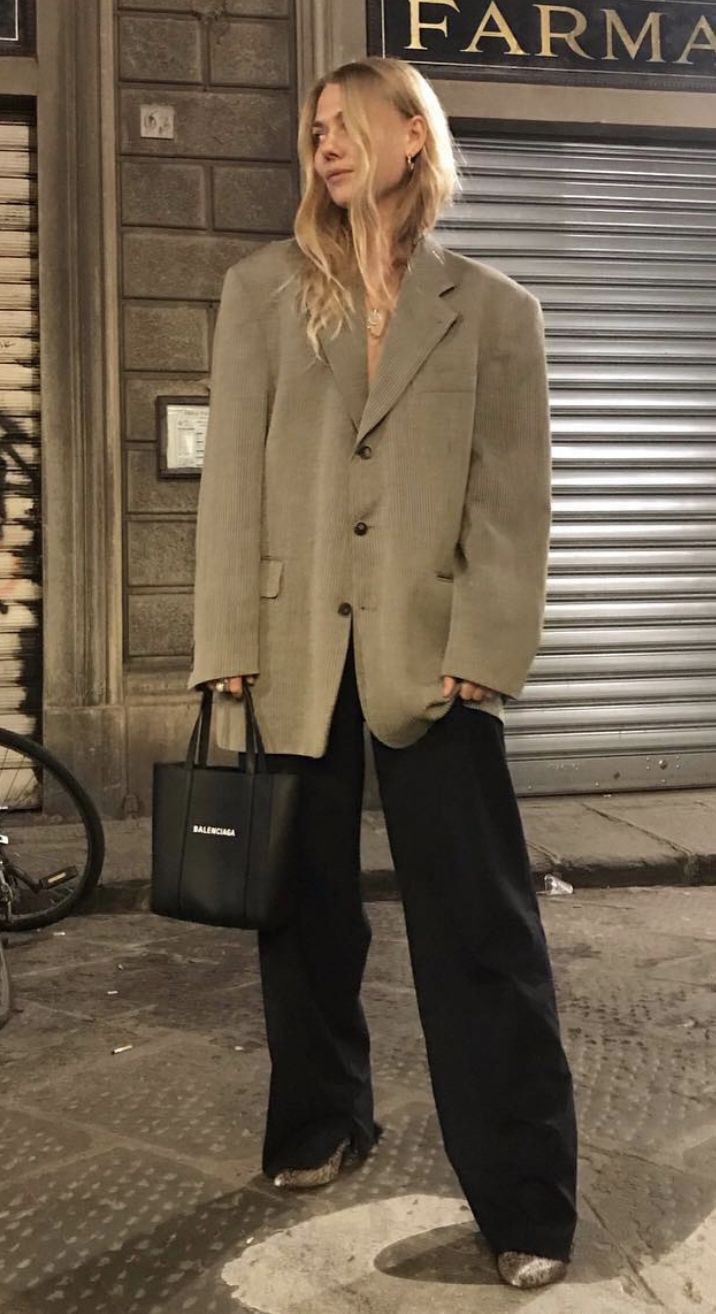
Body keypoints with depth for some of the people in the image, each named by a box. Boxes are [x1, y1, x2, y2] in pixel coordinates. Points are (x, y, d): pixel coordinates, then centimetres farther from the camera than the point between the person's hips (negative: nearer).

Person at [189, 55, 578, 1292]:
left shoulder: (495, 309, 5)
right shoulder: (262, 288, 8)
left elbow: (512, 499, 0)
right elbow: (232, 476, 2)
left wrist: (483, 654, -11)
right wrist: (229, 648, -5)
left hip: (427, 651, -2)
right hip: (293, 648, 2)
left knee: (481, 928, -1)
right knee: (305, 907, 13)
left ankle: (525, 1200, 11)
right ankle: (321, 1121, 35)